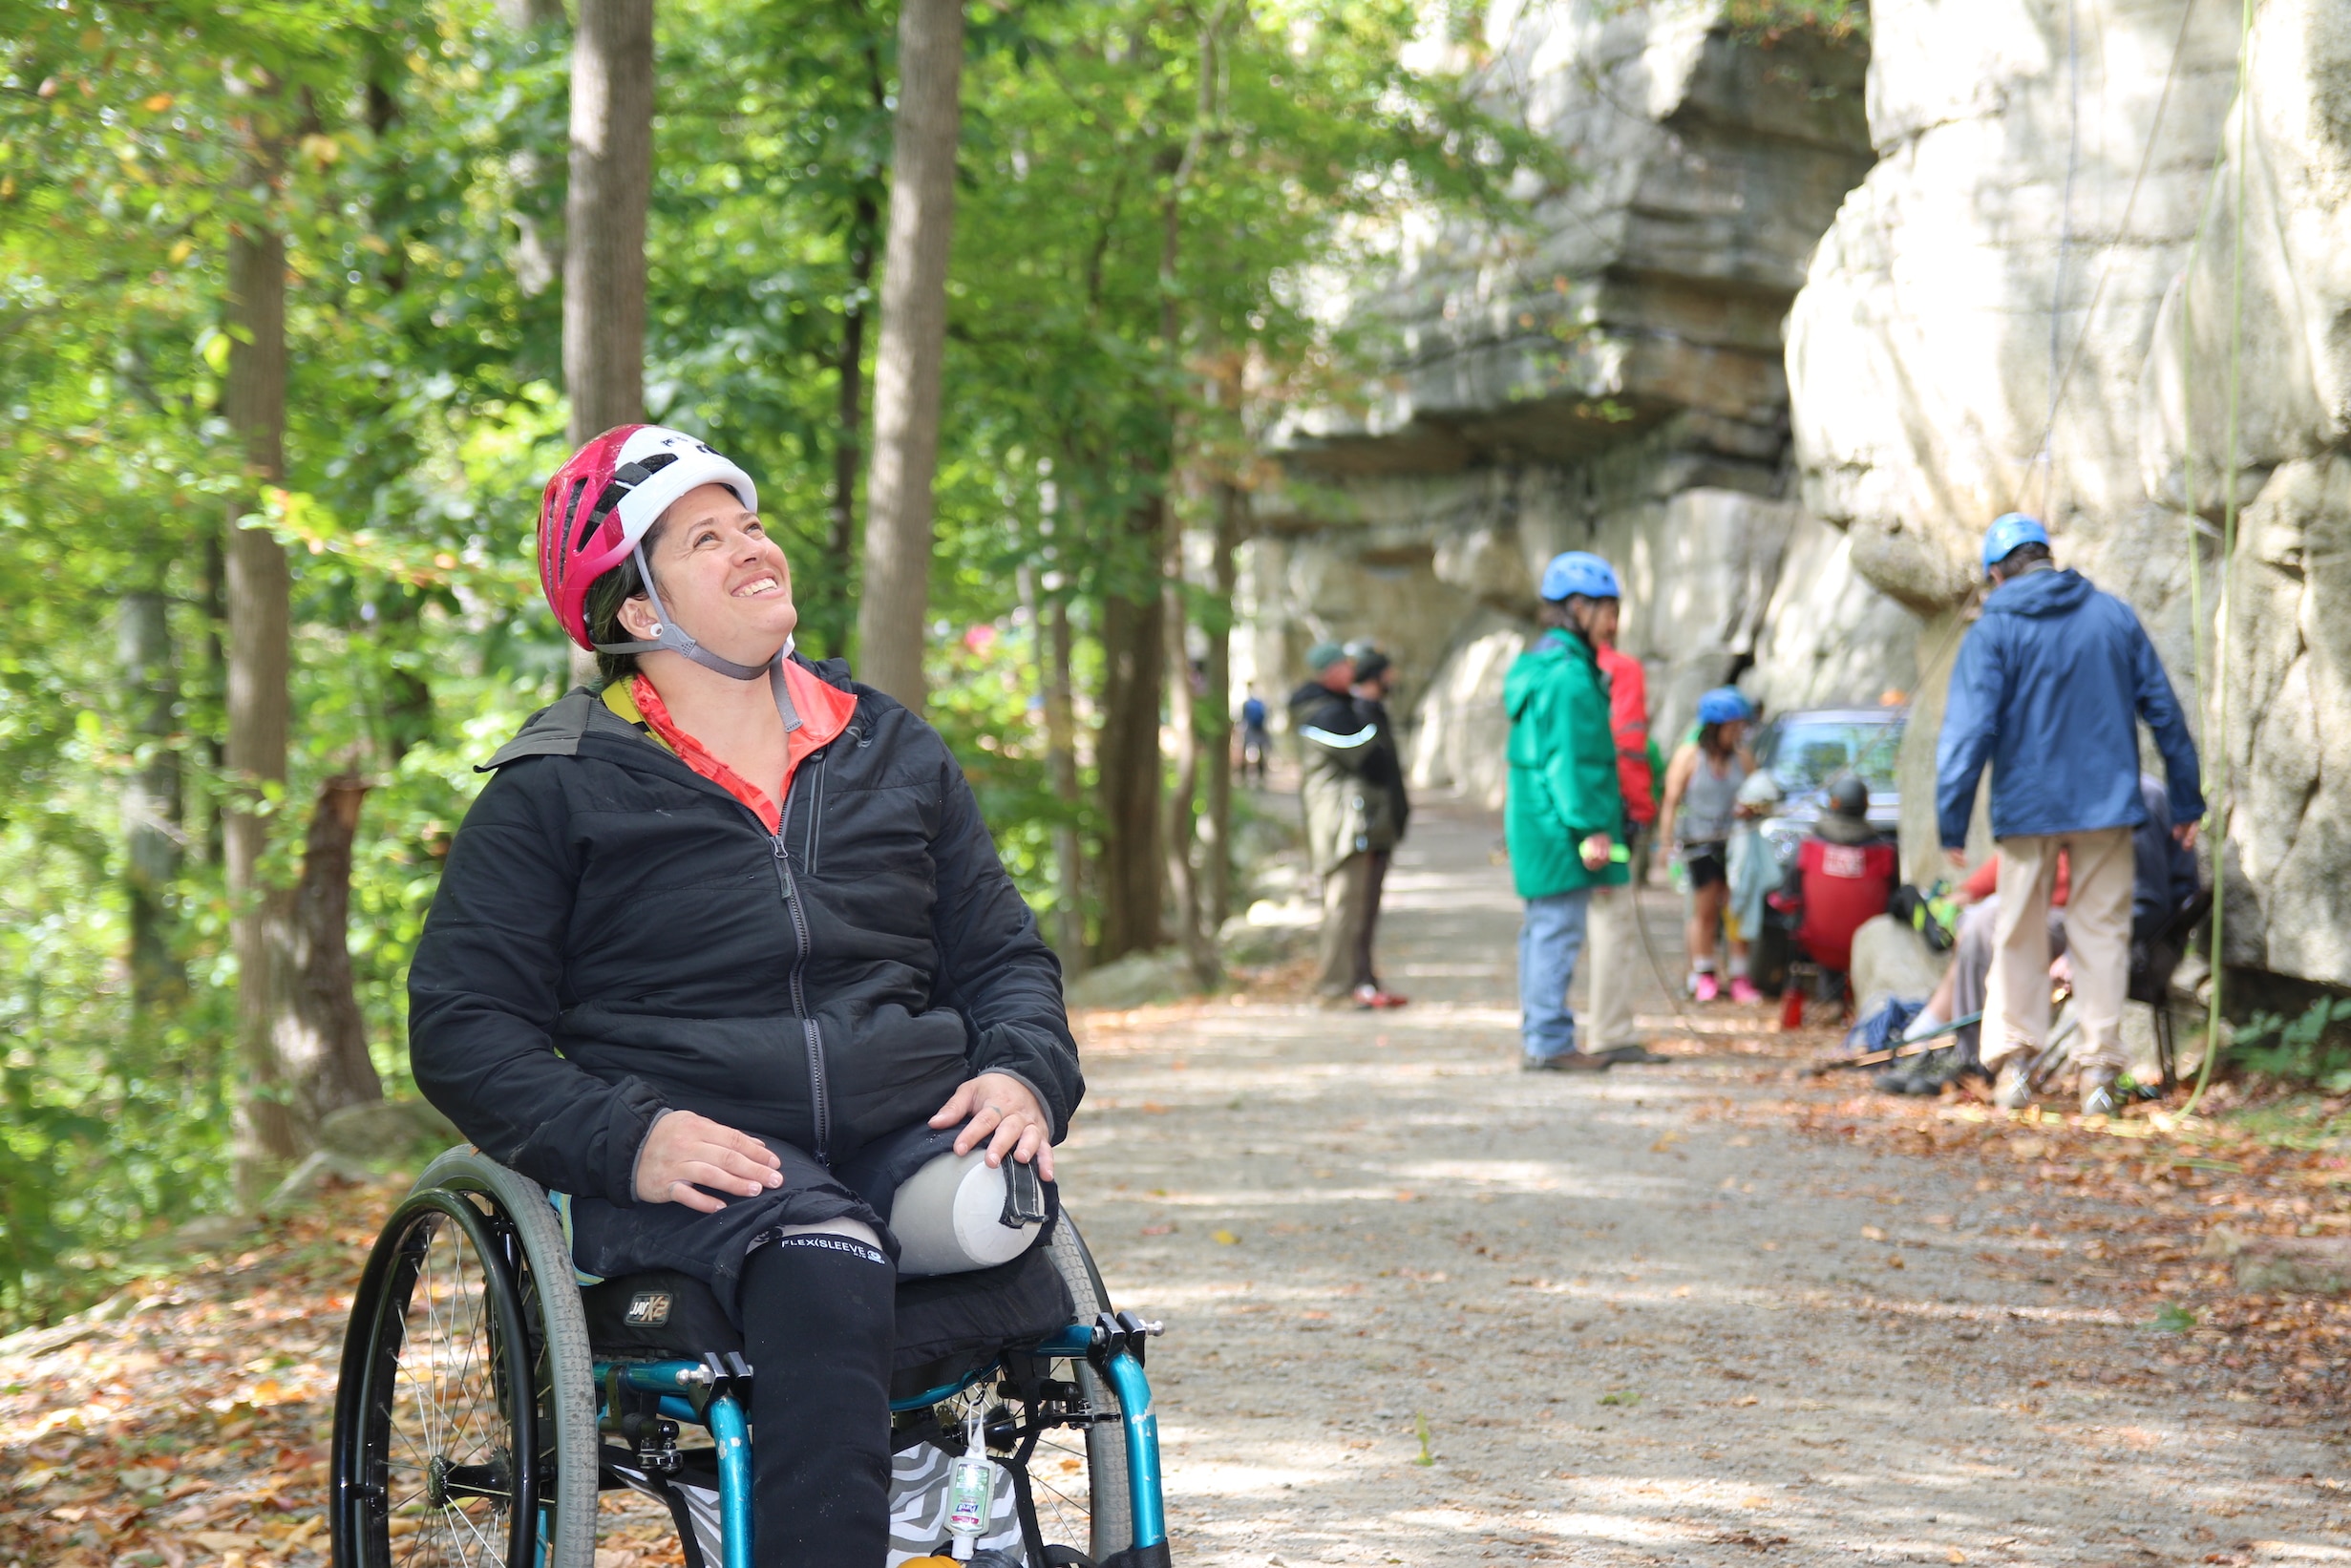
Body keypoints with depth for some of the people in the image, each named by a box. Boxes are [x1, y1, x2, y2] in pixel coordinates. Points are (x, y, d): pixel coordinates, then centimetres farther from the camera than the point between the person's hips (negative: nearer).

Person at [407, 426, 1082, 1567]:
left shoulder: (896, 754, 21)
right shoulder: (557, 792, 8)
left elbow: (1002, 955, 25)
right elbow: (461, 1024, 3)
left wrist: (1024, 1076, 1)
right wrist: (622, 1140, -14)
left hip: (909, 1130, 4)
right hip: (700, 1160, -4)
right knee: (827, 1278, -36)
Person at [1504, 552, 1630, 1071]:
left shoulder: (1538, 664, 17)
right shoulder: (1569, 673, -16)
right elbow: (1570, 759, -20)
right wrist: (1591, 828, -20)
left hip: (1535, 825, 11)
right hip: (1560, 827, -11)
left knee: (1542, 930, 13)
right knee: (1558, 932, -8)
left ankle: (1539, 1038, 18)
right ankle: (1550, 1042, -7)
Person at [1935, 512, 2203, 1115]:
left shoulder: (1993, 631, -5)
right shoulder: (2114, 616, 5)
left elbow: (1969, 731, -12)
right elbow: (2164, 711, 9)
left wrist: (1952, 822, -10)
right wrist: (2186, 802, 16)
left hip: (2027, 808, -2)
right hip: (2107, 803, 2)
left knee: (2020, 934, 11)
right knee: (2102, 931, 7)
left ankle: (2014, 1058, 6)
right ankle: (2099, 1068, 4)